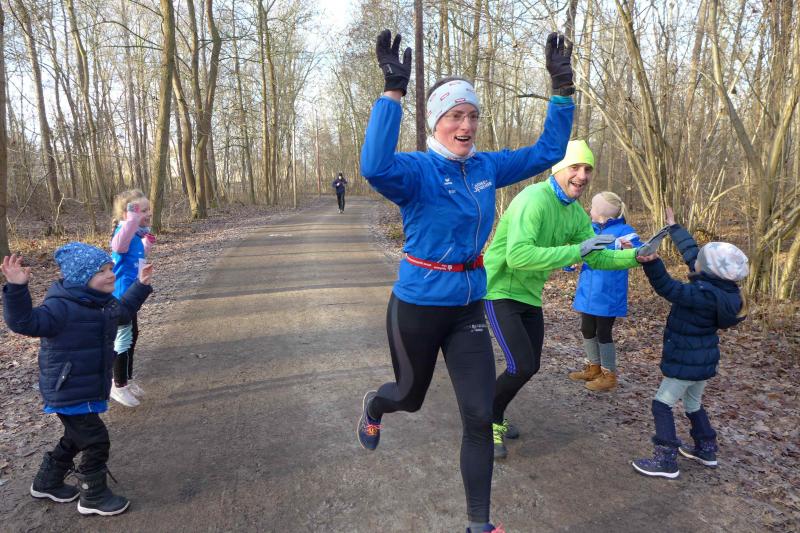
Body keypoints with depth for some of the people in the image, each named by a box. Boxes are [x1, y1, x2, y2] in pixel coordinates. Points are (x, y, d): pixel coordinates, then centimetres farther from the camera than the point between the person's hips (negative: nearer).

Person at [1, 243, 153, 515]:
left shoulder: (104, 303, 4)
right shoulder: (61, 307, -24)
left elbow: (123, 311, 25)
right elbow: (25, 322, -35)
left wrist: (141, 286, 26)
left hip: (88, 389, 10)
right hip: (68, 393, -10)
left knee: (75, 439, 26)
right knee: (96, 442, -2)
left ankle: (47, 483, 47)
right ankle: (93, 497, 18)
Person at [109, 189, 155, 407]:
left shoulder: (137, 233, 6)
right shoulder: (123, 231, -21)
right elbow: (118, 246, -48)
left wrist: (147, 244, 10)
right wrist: (132, 220, -51)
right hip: (121, 295, -10)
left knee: (132, 335, 20)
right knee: (124, 339, 0)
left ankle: (127, 379, 36)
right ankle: (118, 386, 15)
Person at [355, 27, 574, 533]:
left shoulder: (487, 167, 0)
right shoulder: (416, 169, -17)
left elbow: (548, 152, 8)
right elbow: (376, 168, -40)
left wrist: (562, 88, 0)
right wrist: (393, 91, -43)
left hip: (469, 306, 5)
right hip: (418, 306, -4)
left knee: (480, 417, 4)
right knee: (411, 396, 20)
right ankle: (373, 406, 60)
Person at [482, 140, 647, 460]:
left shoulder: (577, 214, 2)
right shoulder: (533, 199, -26)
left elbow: (597, 258, 8)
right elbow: (518, 256, -37)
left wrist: (636, 256, -8)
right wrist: (576, 251, -36)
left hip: (530, 295, 9)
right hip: (500, 290, -9)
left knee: (530, 366, 15)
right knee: (521, 367, -15)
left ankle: (495, 417, 37)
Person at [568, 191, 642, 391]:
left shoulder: (623, 231, -13)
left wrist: (631, 250, -42)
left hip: (608, 295, -7)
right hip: (587, 292, 7)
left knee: (603, 333, 3)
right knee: (587, 330, 15)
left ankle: (609, 375, 19)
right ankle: (593, 367, 34)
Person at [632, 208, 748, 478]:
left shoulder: (705, 295, -29)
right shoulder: (720, 286, -2)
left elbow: (669, 289, -34)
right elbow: (691, 252, 7)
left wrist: (652, 262, -48)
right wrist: (673, 227, 16)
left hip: (686, 361, -9)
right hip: (703, 359, 9)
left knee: (662, 404, -1)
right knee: (693, 403, 26)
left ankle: (666, 460, 1)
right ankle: (706, 449, 38)